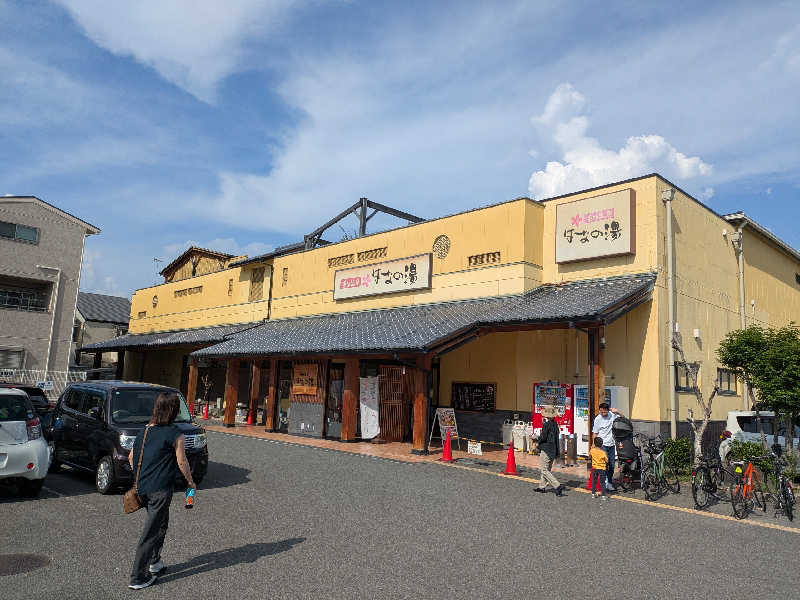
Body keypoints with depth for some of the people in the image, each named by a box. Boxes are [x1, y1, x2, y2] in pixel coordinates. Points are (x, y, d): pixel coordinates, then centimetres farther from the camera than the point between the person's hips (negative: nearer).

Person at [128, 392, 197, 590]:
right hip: (160, 489, -7)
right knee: (152, 532, 2)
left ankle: (154, 561, 33)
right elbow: (182, 463, -9)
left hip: (142, 487, 7)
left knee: (160, 523, 24)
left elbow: (131, 457, 14)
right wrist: (191, 482, 5)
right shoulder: (175, 434, -13)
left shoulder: (145, 430, 6)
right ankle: (138, 577, 6)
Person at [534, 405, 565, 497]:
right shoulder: (555, 424, 7)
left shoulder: (546, 424, -16)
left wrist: (537, 439, -1)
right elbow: (556, 438, 12)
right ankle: (542, 486, 28)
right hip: (553, 450, 9)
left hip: (546, 449, -9)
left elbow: (543, 437, -18)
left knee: (544, 470, -4)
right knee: (546, 469, 19)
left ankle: (558, 486, -13)